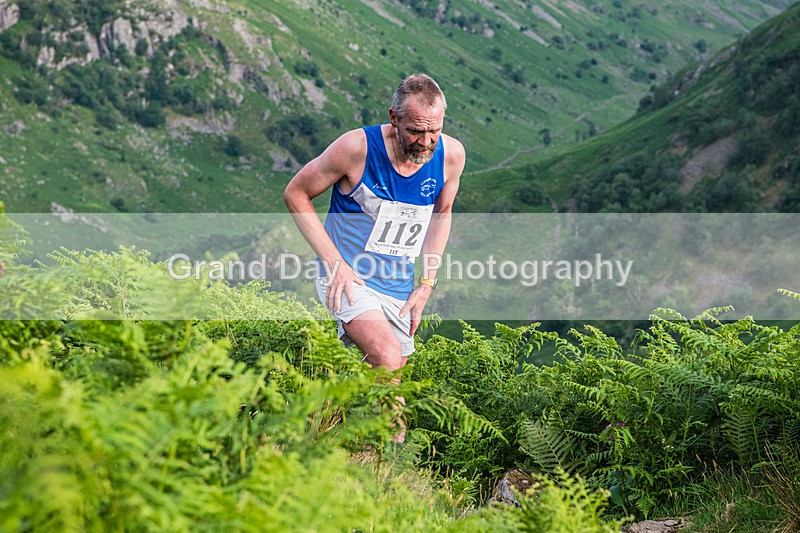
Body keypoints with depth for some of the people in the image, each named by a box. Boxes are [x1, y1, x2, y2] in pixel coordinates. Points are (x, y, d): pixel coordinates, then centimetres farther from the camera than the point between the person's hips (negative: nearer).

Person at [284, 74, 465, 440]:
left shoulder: (451, 155, -8)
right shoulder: (357, 147, -21)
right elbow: (295, 194, -8)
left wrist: (426, 282, 6)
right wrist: (335, 262, -16)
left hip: (399, 289, 6)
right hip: (349, 278, -5)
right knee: (387, 355, -29)